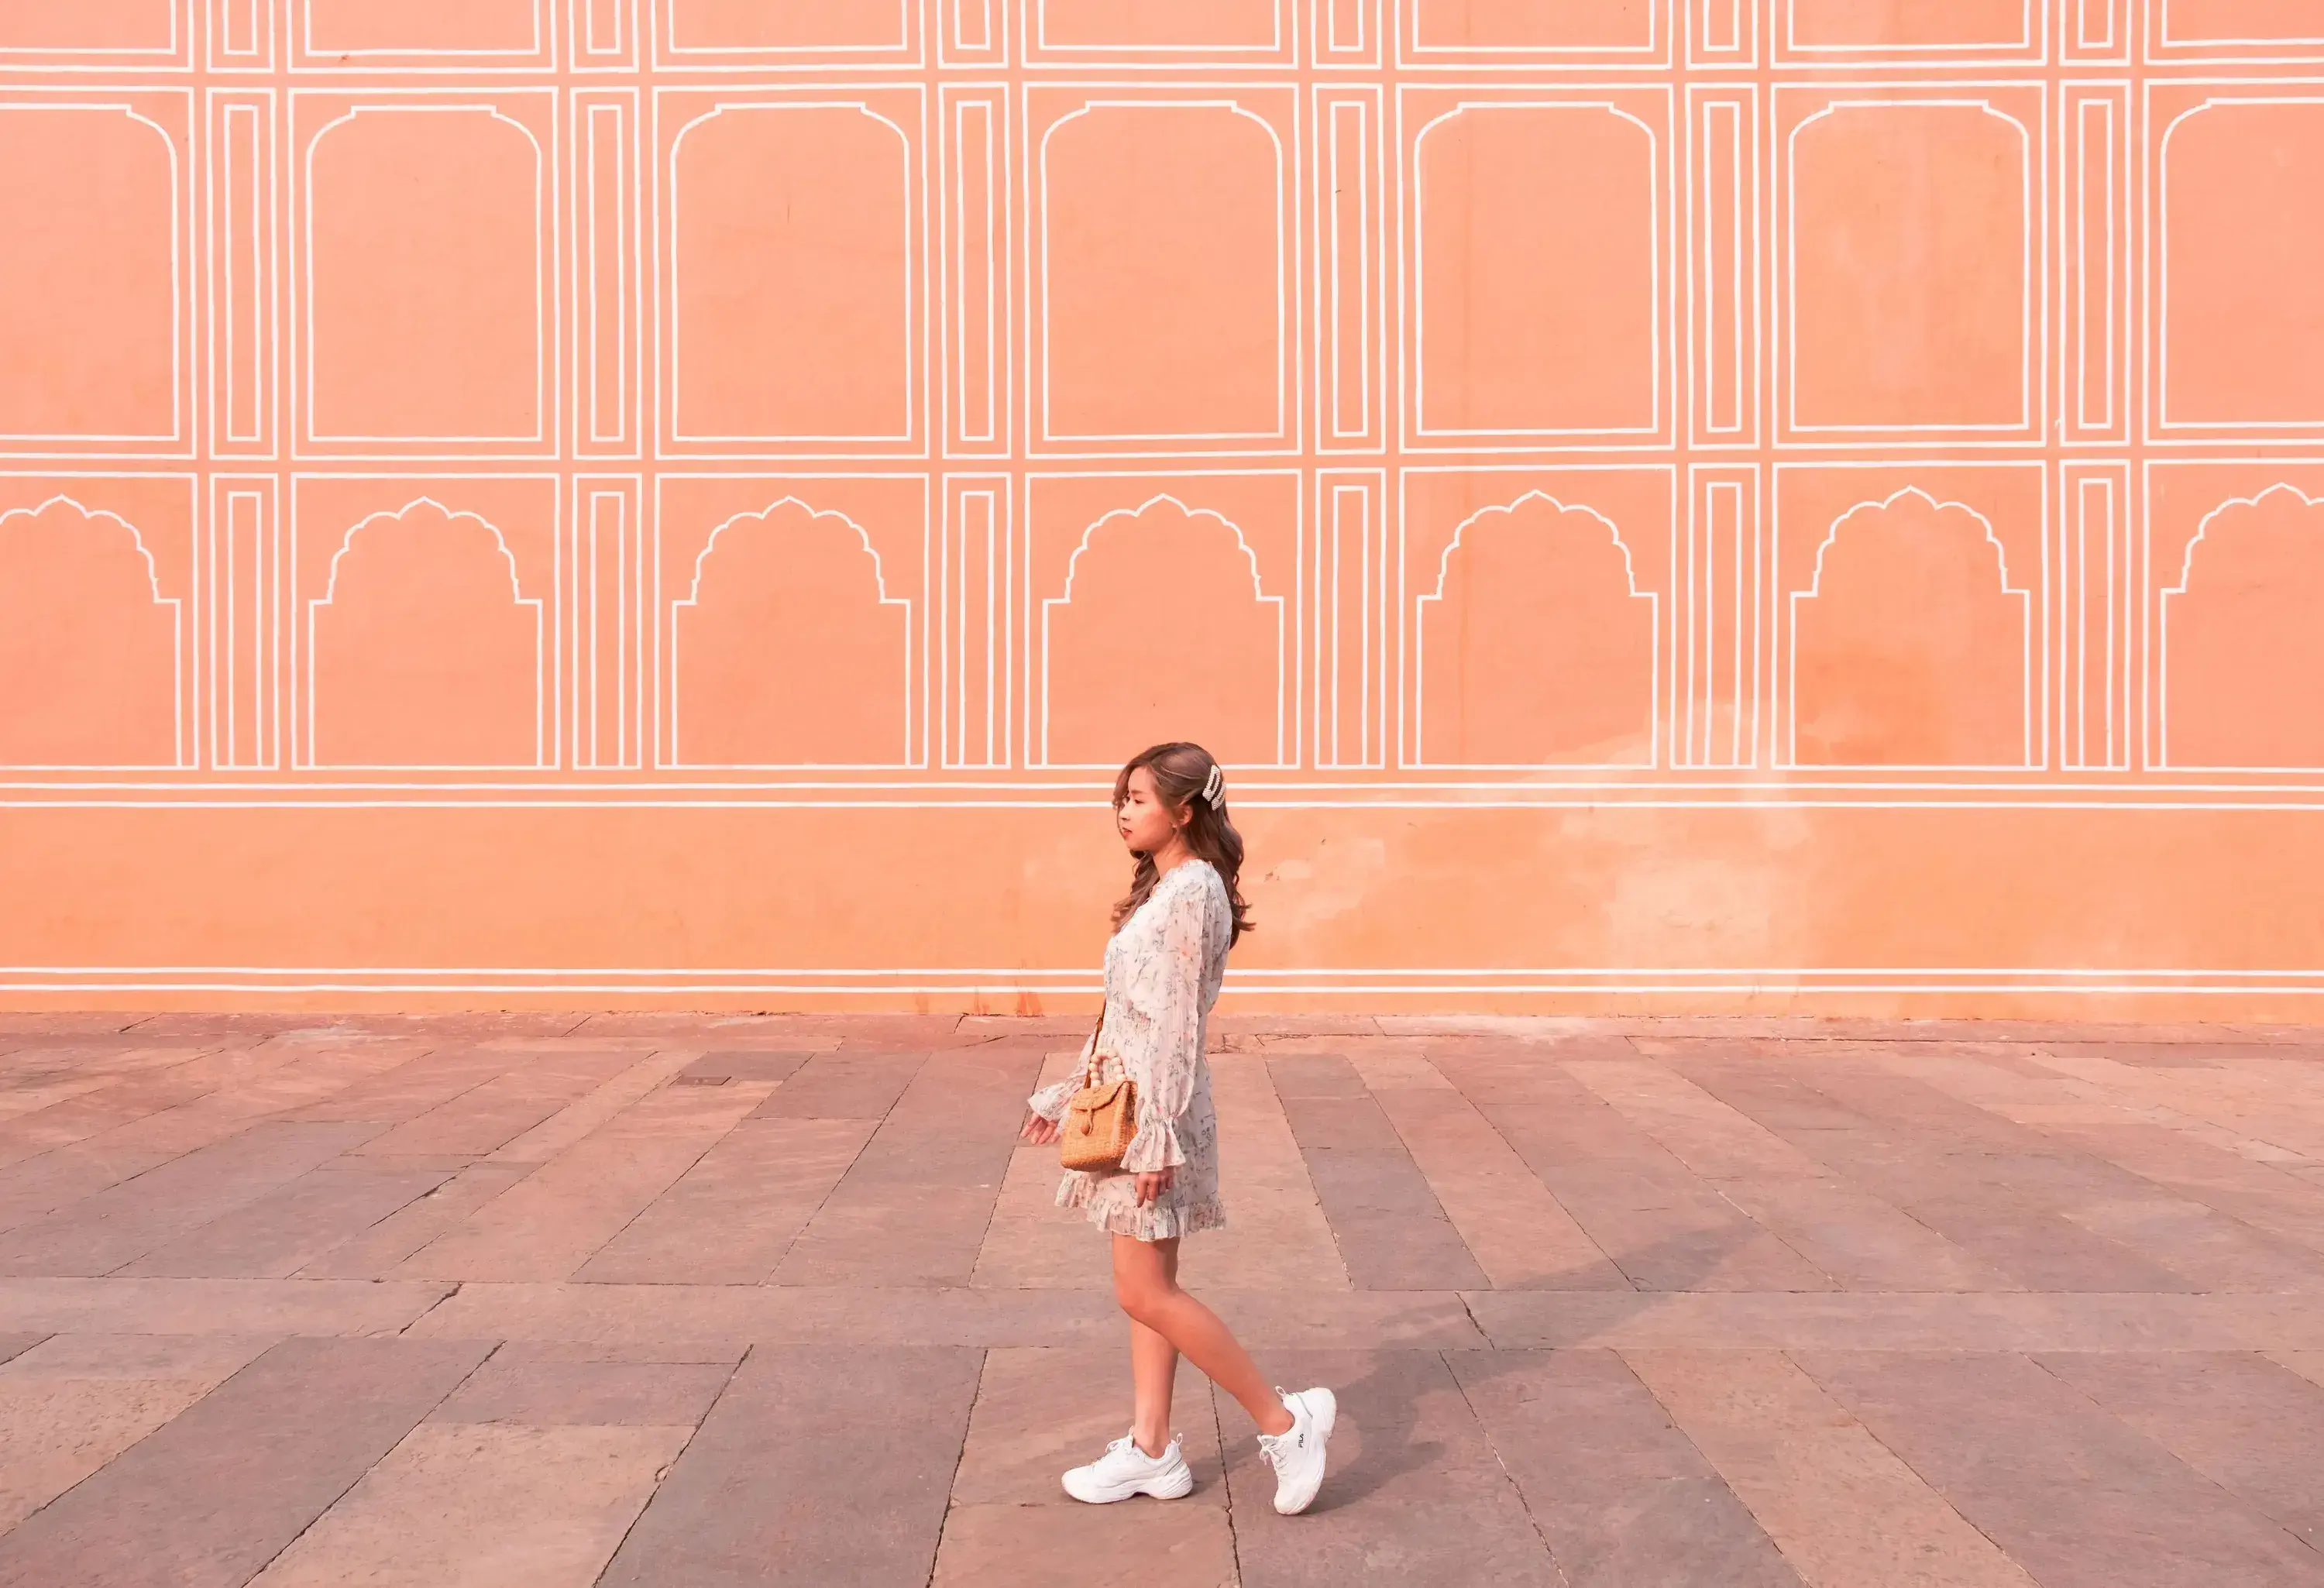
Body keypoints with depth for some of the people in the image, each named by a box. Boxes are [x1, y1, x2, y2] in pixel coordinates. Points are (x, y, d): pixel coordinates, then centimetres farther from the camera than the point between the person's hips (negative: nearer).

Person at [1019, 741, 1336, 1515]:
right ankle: (1152, 1450, 22)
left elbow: (1178, 1022, -20)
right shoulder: (1162, 887, 14)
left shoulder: (1194, 890, -15)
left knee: (1145, 1293, -4)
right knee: (1149, 1287, 13)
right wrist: (1065, 1094, 21)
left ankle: (1284, 1421, 5)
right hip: (1124, 1097, 10)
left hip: (1157, 1104, -10)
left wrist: (1158, 1132, -22)